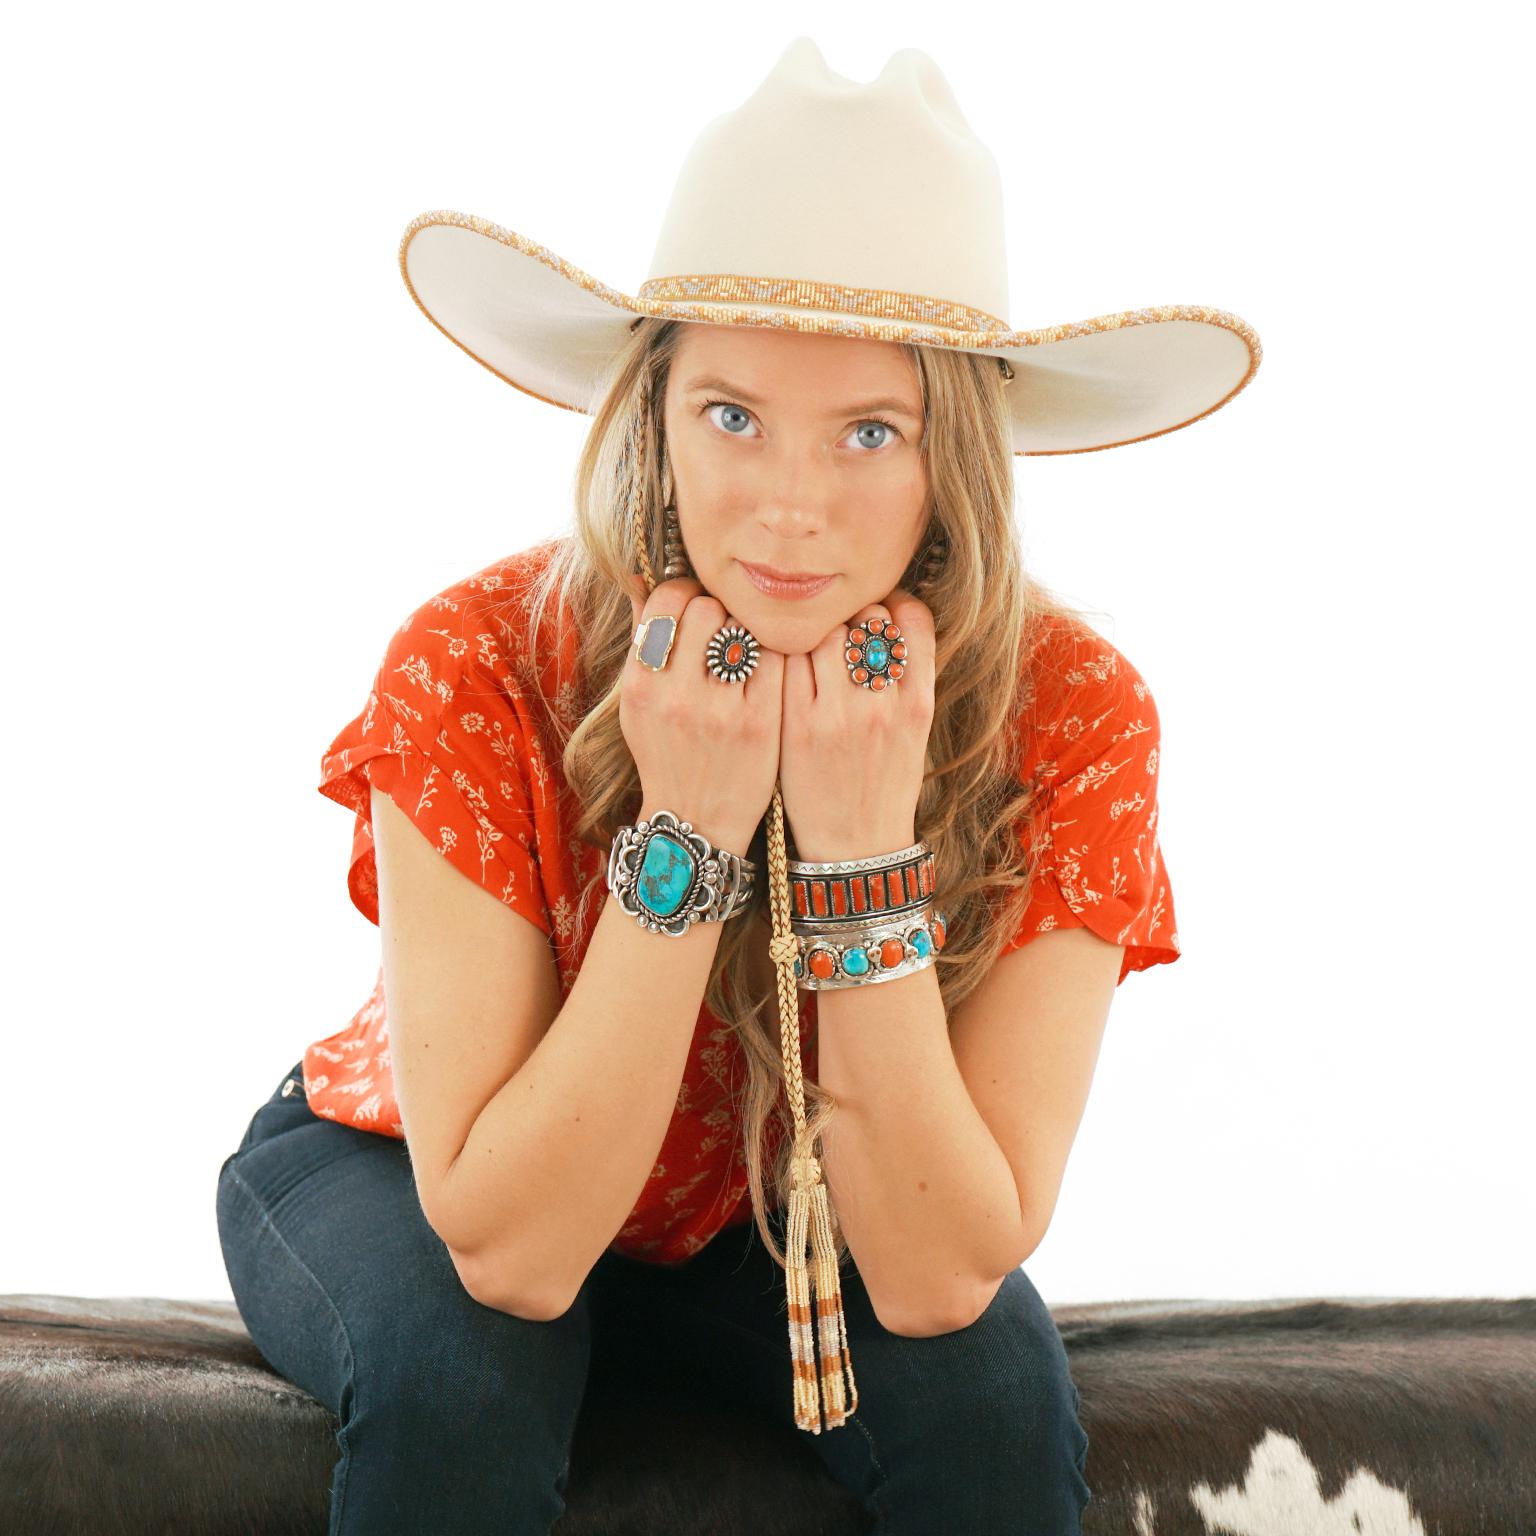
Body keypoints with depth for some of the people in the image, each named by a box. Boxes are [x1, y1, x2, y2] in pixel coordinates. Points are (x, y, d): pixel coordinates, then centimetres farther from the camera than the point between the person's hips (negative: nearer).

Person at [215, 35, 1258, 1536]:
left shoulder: (1069, 715, -25)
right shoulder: (477, 668, -30)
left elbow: (939, 1277, -27)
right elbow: (507, 1252, -30)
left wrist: (866, 849, -38)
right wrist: (684, 836, -39)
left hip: (781, 1232, 1)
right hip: (401, 1179, -1)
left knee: (994, 1389, -27)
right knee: (464, 1368, -33)